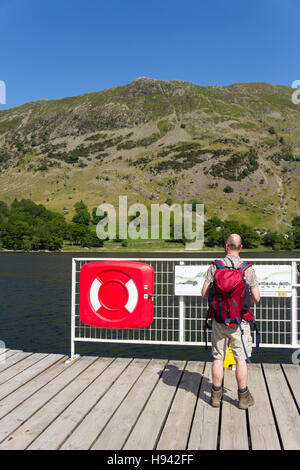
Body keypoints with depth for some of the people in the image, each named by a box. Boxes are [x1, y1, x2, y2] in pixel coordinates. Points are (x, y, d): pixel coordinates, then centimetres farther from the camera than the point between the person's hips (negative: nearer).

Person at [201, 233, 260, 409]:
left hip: (219, 320, 1)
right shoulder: (248, 268, -6)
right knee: (241, 359, 9)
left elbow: (205, 293, -4)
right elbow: (256, 298, -4)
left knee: (218, 358, 10)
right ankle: (243, 397, 19)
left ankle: (216, 395, 20)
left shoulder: (214, 267, -5)